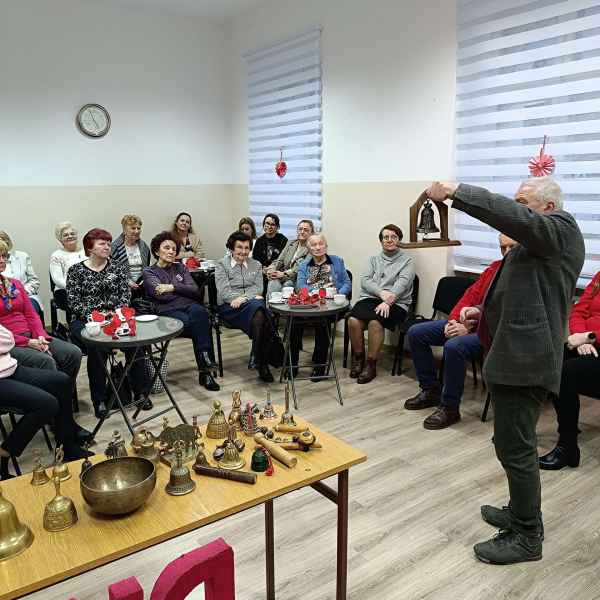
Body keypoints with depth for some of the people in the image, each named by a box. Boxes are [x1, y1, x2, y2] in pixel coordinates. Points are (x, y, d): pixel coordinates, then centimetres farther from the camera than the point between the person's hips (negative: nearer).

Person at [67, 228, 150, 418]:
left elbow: (125, 295, 5)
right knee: (97, 346, -32)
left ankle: (140, 392, -15)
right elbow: (73, 302, -3)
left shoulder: (118, 267, 13)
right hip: (85, 321, -2)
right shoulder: (75, 271, 5)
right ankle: (99, 400, -20)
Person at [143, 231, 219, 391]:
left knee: (198, 312, -36)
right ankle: (205, 371, -34)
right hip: (168, 311, -2)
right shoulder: (149, 272, 17)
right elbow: (160, 295, -3)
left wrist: (173, 287, -3)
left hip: (190, 306, 3)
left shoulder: (181, 268, 26)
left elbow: (195, 291, 9)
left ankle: (204, 370, -39)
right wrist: (183, 290, 1)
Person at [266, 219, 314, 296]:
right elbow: (279, 260, 14)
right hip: (282, 278, 4)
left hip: (297, 279, -4)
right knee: (273, 283, -29)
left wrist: (284, 274, -22)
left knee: (287, 285, -35)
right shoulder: (290, 243, 20)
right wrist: (272, 268, -8)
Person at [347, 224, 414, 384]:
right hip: (370, 298, 3)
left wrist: (388, 301, -21)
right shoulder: (374, 259, 21)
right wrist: (382, 292, -14)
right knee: (353, 320, -28)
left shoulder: (407, 261, 11)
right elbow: (365, 280, 6)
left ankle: (371, 364, -18)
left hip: (395, 303, -3)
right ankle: (358, 357, -7)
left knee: (375, 321, -34)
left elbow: (402, 283, -5)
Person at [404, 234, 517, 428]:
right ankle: (430, 390, 10)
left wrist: (470, 329, -25)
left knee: (454, 346, -37)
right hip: (467, 322, 9)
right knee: (416, 333, 0)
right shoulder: (495, 267, 14)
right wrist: (453, 319, -3)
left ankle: (449, 408, -18)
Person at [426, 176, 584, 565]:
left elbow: (513, 217, -29)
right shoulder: (539, 240, 21)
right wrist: (487, 312, 17)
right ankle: (522, 513, 36)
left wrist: (456, 192, -30)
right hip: (518, 354, 11)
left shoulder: (559, 228, -9)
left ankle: (527, 537, 11)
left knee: (514, 446, -3)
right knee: (516, 444, 20)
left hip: (525, 357, -11)